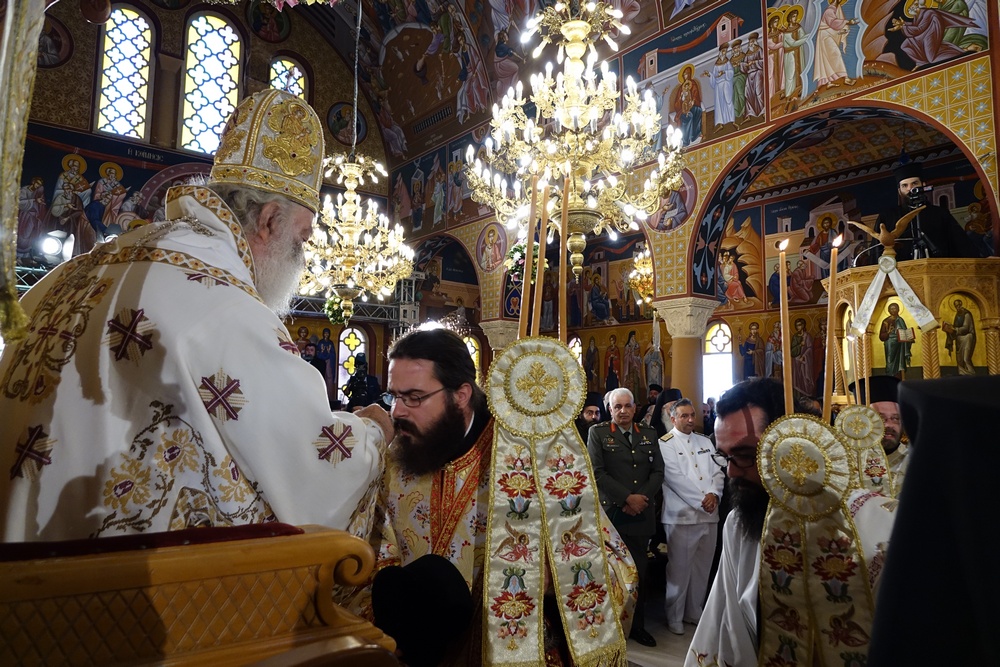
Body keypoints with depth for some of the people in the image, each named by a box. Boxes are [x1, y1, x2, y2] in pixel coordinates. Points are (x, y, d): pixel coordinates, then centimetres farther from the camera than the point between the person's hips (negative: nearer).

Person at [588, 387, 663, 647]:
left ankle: (637, 626, 24)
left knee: (639, 573, 10)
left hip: (641, 516, 4)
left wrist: (642, 497, -7)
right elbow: (597, 472, -10)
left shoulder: (648, 434, 12)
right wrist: (627, 498, -14)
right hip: (610, 514, -3)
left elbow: (658, 471, 8)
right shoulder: (598, 433, -1)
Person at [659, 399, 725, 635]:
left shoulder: (705, 442, 15)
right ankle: (674, 617, 14)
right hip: (681, 515, -6)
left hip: (709, 514, 6)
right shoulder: (665, 444, -4)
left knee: (702, 567, 13)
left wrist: (714, 494, -10)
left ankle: (694, 611, 28)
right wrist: (702, 499, -14)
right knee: (679, 569, 1)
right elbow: (675, 478, -12)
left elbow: (718, 473, 9)